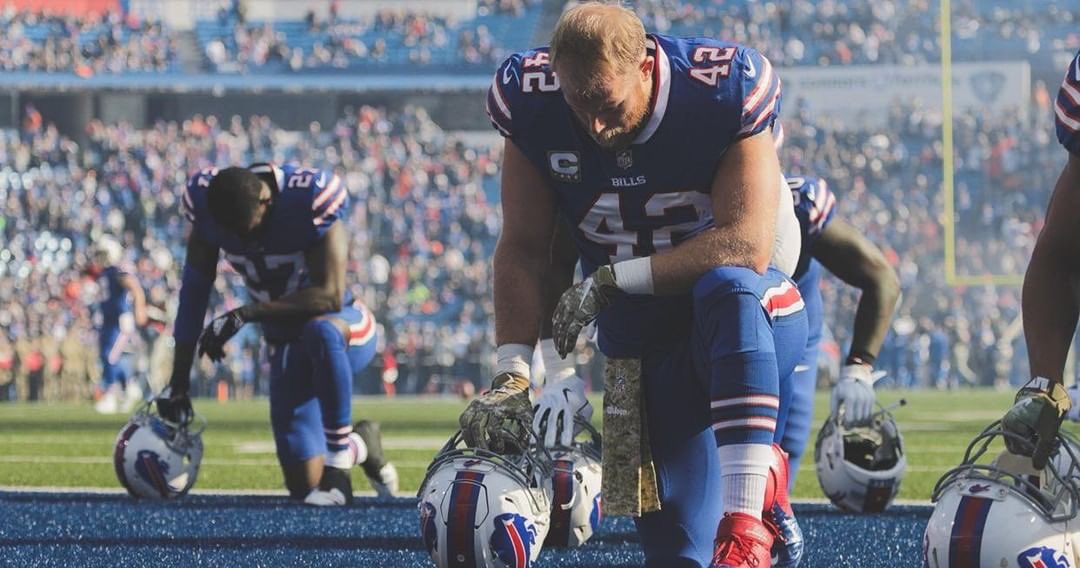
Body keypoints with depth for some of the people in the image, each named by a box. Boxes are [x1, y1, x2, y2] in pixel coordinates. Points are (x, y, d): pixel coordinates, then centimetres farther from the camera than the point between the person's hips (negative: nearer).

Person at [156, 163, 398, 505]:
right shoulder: (206, 202, -11)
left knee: (321, 332, -43)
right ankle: (361, 446, 28)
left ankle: (339, 454, -27)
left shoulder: (308, 201, -25)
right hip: (289, 345, 4)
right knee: (305, 484, -5)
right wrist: (179, 381, -2)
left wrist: (243, 316, -31)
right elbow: (193, 295, -3)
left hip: (345, 332, -4)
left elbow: (330, 296, -28)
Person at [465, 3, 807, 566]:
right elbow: (522, 250, -3)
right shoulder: (534, 106, -10)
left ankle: (747, 516, -44)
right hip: (644, 342, 4)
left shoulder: (723, 94, -20)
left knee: (727, 287, -41)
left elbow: (746, 245, -26)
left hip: (743, 329, -4)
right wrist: (510, 375, -13)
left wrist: (611, 280, -24)